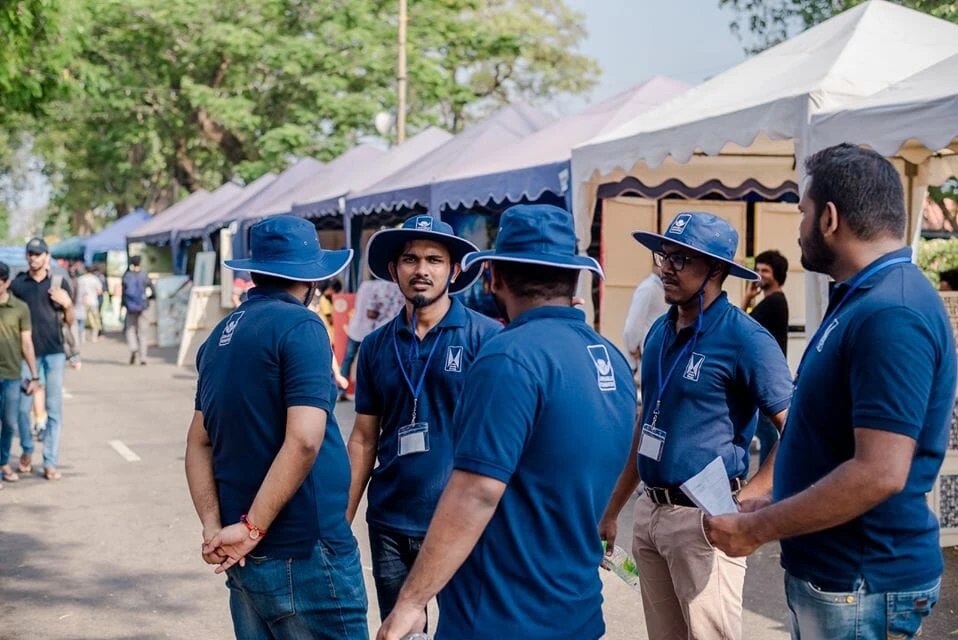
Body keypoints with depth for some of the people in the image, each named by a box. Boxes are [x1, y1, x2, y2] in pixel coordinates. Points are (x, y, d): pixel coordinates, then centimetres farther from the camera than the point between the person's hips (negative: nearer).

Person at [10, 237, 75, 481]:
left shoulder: (60, 283, 4)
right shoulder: (17, 284, 4)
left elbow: (70, 322, 8)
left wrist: (68, 304, -11)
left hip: (54, 354, 0)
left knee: (54, 409, 0)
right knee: (23, 407, 3)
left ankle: (51, 463, 4)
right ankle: (27, 451, 26)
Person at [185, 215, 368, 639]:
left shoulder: (221, 336, 12)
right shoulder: (299, 327, -12)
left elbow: (199, 443, 13)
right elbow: (303, 441, -22)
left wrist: (212, 525, 3)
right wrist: (252, 528, -17)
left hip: (247, 558, 8)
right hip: (303, 556, -8)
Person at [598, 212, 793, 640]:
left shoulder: (745, 339, -14)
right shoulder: (660, 332, 8)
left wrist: (743, 504, -21)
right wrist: (612, 510, 17)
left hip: (703, 518, -7)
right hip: (650, 511, 7)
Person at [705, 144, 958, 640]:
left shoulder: (889, 314, -23)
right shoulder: (864, 300, 11)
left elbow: (879, 473, -29)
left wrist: (757, 529, -21)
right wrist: (768, 508, 14)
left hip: (859, 585, -10)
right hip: (829, 570, 10)